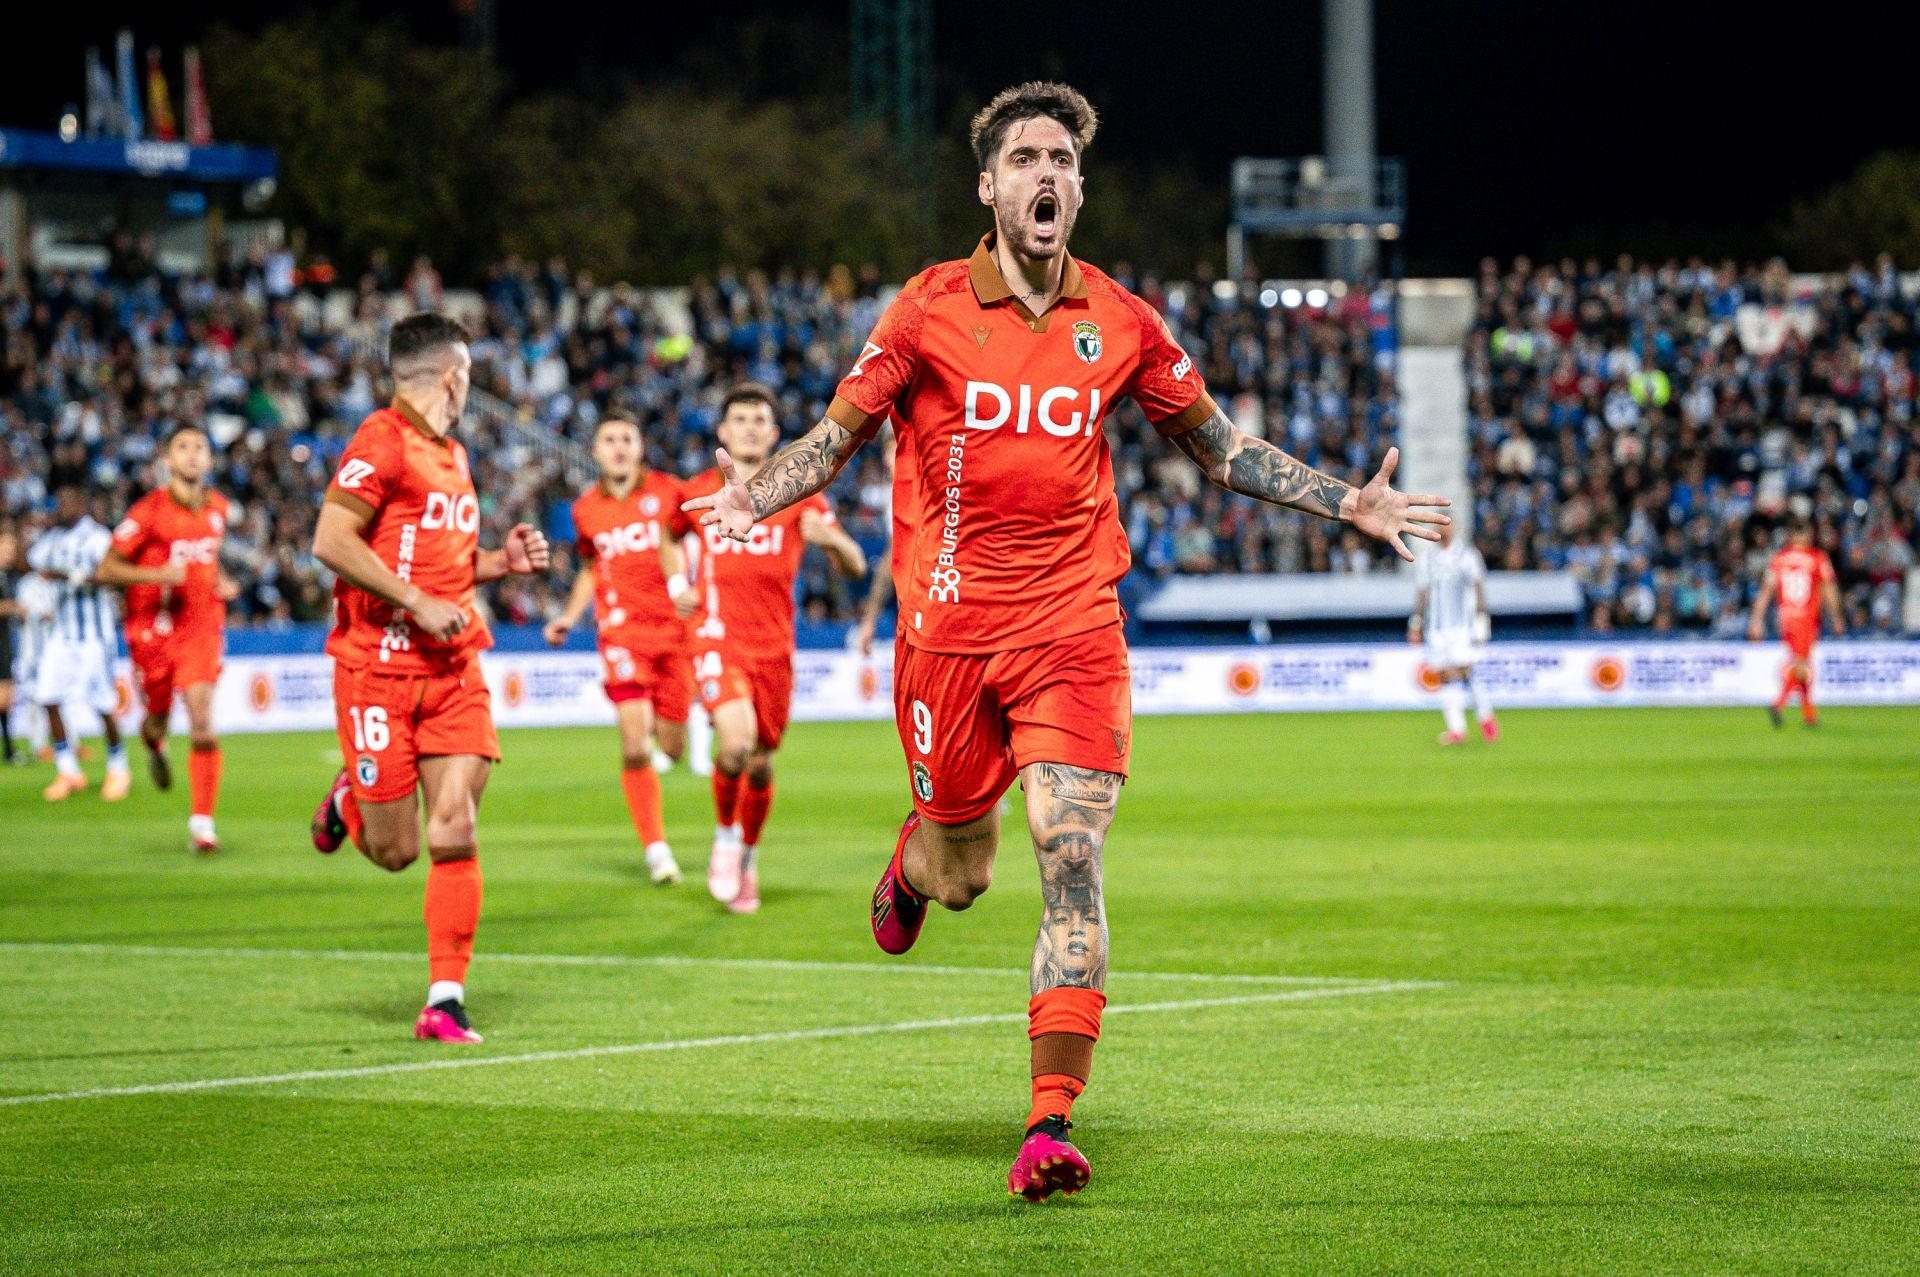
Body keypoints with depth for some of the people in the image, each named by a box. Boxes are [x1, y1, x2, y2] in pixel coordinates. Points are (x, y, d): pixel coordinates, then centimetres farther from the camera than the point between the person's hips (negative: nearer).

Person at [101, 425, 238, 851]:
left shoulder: (218, 508, 5)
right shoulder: (149, 511, -10)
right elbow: (107, 569, -9)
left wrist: (220, 582, 8)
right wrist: (158, 575, -22)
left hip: (202, 626, 2)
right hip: (153, 628, -2)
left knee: (202, 724, -14)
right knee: (157, 717, 12)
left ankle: (202, 821, -8)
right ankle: (153, 743, 53)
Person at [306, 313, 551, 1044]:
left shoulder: (453, 455, 18)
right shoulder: (383, 442, -9)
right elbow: (332, 542, -19)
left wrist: (501, 562, 11)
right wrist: (420, 605, -19)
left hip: (454, 669, 7)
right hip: (378, 669, -7)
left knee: (455, 834, -6)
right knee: (395, 851, -1)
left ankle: (445, 1002, 0)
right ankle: (348, 803, 34)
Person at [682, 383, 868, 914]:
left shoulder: (798, 493, 2)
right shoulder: (698, 492, 5)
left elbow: (855, 567, -2)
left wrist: (830, 537, -24)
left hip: (773, 645, 1)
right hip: (718, 639, -1)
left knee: (760, 762, 6)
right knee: (735, 742, -25)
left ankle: (748, 859, 31)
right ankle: (725, 835, 1)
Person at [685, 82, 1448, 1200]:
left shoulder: (1122, 323, 4)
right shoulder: (931, 310, -1)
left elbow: (1220, 447, 17)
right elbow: (835, 438, 4)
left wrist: (1348, 503, 9)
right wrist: (755, 500, -15)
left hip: (1074, 627, 0)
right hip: (949, 630, 0)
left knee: (1071, 860, -14)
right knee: (962, 875, 9)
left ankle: (1052, 1126, -13)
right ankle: (913, 861, 50)